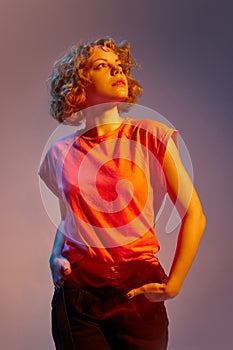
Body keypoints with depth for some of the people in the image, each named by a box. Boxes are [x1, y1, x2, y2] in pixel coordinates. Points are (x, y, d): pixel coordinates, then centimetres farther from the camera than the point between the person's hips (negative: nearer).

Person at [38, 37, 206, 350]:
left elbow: (194, 216, -4)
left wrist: (172, 286, -8)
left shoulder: (151, 136, -4)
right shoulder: (60, 153, 4)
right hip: (77, 294, 2)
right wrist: (55, 255, 3)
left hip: (138, 293, -1)